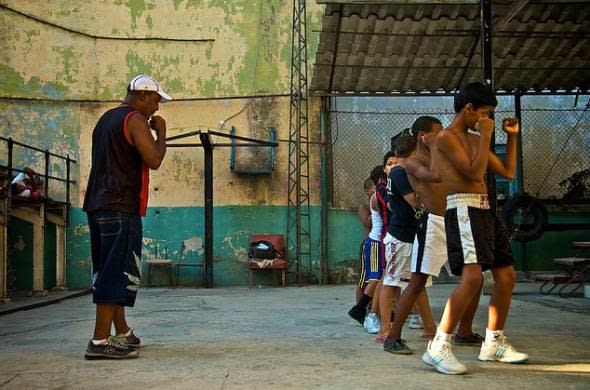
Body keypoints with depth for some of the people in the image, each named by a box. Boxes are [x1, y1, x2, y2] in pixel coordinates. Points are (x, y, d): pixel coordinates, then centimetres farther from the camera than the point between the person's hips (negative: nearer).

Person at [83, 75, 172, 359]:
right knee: (119, 273, -9)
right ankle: (100, 342, -11)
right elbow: (154, 160, -15)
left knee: (108, 271, 13)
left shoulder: (106, 119, 22)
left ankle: (122, 333, 24)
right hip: (121, 207, -10)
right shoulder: (135, 120, -7)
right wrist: (161, 132, -1)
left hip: (97, 205, 10)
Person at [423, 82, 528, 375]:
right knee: (472, 277, -23)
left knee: (506, 274, 10)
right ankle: (438, 348, -19)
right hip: (463, 209, -10)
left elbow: (508, 172, 24)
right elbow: (475, 173, -17)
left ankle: (493, 343, 21)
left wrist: (512, 137, 19)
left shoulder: (474, 140, 20)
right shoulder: (446, 137, -6)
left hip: (484, 209, 10)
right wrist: (486, 136, -10)